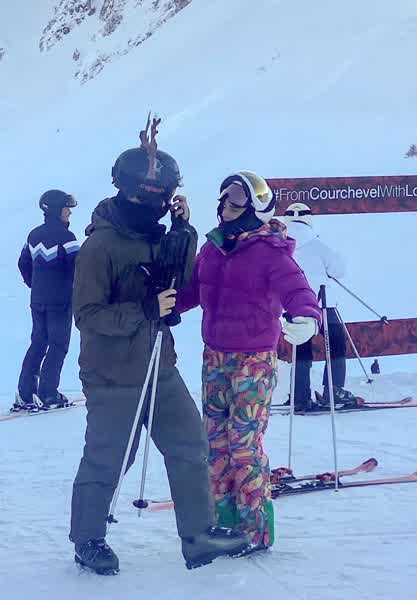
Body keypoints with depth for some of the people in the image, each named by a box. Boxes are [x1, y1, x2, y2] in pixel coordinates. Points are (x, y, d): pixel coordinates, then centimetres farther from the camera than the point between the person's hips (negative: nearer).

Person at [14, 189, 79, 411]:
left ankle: (24, 394, 10)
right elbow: (77, 267, -18)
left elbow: (23, 263, 16)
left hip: (38, 300, 7)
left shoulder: (34, 235, 9)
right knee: (58, 346, 1)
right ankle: (47, 394, -2)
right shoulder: (65, 236, -14)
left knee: (38, 343, 14)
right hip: (60, 301, -7)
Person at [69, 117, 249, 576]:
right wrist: (145, 311, -27)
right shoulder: (101, 245, -18)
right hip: (113, 378, -7)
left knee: (190, 447, 8)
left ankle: (198, 536, 19)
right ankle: (88, 540, 24)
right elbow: (88, 315, -19)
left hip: (159, 369, 7)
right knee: (105, 462, 5)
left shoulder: (154, 237, 6)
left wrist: (185, 230, 1)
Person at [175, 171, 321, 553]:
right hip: (215, 357, 7)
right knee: (216, 439, 12)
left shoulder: (271, 253, -14)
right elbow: (191, 290, 17)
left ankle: (257, 529, 7)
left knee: (244, 444, -5)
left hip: (254, 360, -7)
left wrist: (307, 319, -46)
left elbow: (297, 290, -25)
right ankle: (224, 520, 24)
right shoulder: (213, 247, 6)